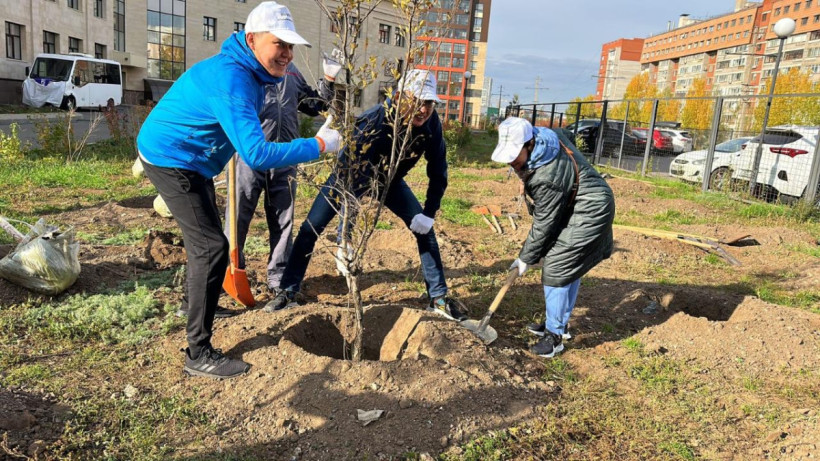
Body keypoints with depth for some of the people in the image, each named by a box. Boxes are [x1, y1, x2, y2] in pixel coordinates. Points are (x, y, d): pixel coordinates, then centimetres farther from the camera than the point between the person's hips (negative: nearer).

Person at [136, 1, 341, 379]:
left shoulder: (249, 72, 2)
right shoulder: (232, 80, -30)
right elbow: (256, 154, -36)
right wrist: (319, 145, -32)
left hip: (190, 161, 10)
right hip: (172, 160, -10)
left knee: (205, 240, 24)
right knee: (212, 248, -14)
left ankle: (199, 303, 49)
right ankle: (199, 356, -6)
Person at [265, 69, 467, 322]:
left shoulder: (431, 123, -26)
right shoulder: (373, 120, -40)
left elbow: (438, 171, -11)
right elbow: (353, 176, -42)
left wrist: (429, 213, -17)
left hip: (390, 178, 4)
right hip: (351, 176, -3)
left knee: (425, 230, -5)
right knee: (311, 228, -10)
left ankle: (439, 299, 8)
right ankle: (288, 292, 6)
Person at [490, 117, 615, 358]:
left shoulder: (547, 177, -33)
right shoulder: (546, 135, -8)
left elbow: (543, 224, -24)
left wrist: (526, 258, -13)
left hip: (588, 214, -11)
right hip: (582, 206, 11)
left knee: (558, 268, -10)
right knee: (568, 267, 18)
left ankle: (554, 336, 1)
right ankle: (559, 323, 31)